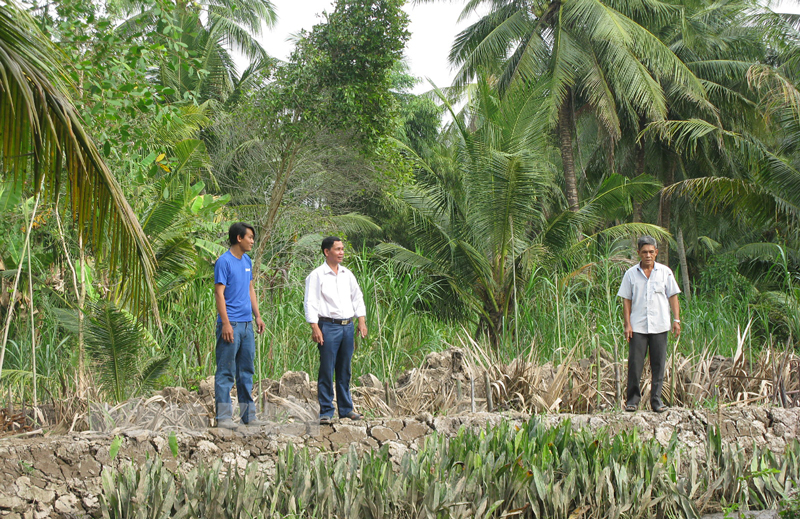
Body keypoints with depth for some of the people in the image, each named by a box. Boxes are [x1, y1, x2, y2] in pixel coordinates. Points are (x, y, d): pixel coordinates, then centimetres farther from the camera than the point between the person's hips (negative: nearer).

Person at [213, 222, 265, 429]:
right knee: (226, 371, -5)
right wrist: (226, 323, -18)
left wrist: (257, 316, 15)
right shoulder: (224, 261, -10)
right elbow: (219, 293, -13)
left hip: (246, 324, 8)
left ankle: (248, 414, 17)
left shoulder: (247, 261, 14)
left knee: (246, 371, 12)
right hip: (231, 324, -8)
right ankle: (223, 416, -3)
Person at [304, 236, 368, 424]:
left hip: (347, 326, 6)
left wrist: (362, 321, 14)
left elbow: (357, 298, 22)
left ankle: (346, 409, 16)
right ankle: (326, 412, -1)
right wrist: (315, 328, -15)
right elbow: (310, 302, -8)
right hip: (328, 326, -5)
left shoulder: (347, 274, 15)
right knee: (326, 371, -5)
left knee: (345, 371, 10)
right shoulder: (317, 275, -3)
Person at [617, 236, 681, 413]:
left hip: (660, 325, 1)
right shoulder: (631, 274, 6)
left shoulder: (665, 272, 7)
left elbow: (673, 297, 8)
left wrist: (676, 319, 0)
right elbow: (626, 300, 6)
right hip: (638, 326, 0)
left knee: (658, 365, 2)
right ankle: (632, 400, 6)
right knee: (635, 363, -4)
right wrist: (627, 324, -1)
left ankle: (656, 400, 9)